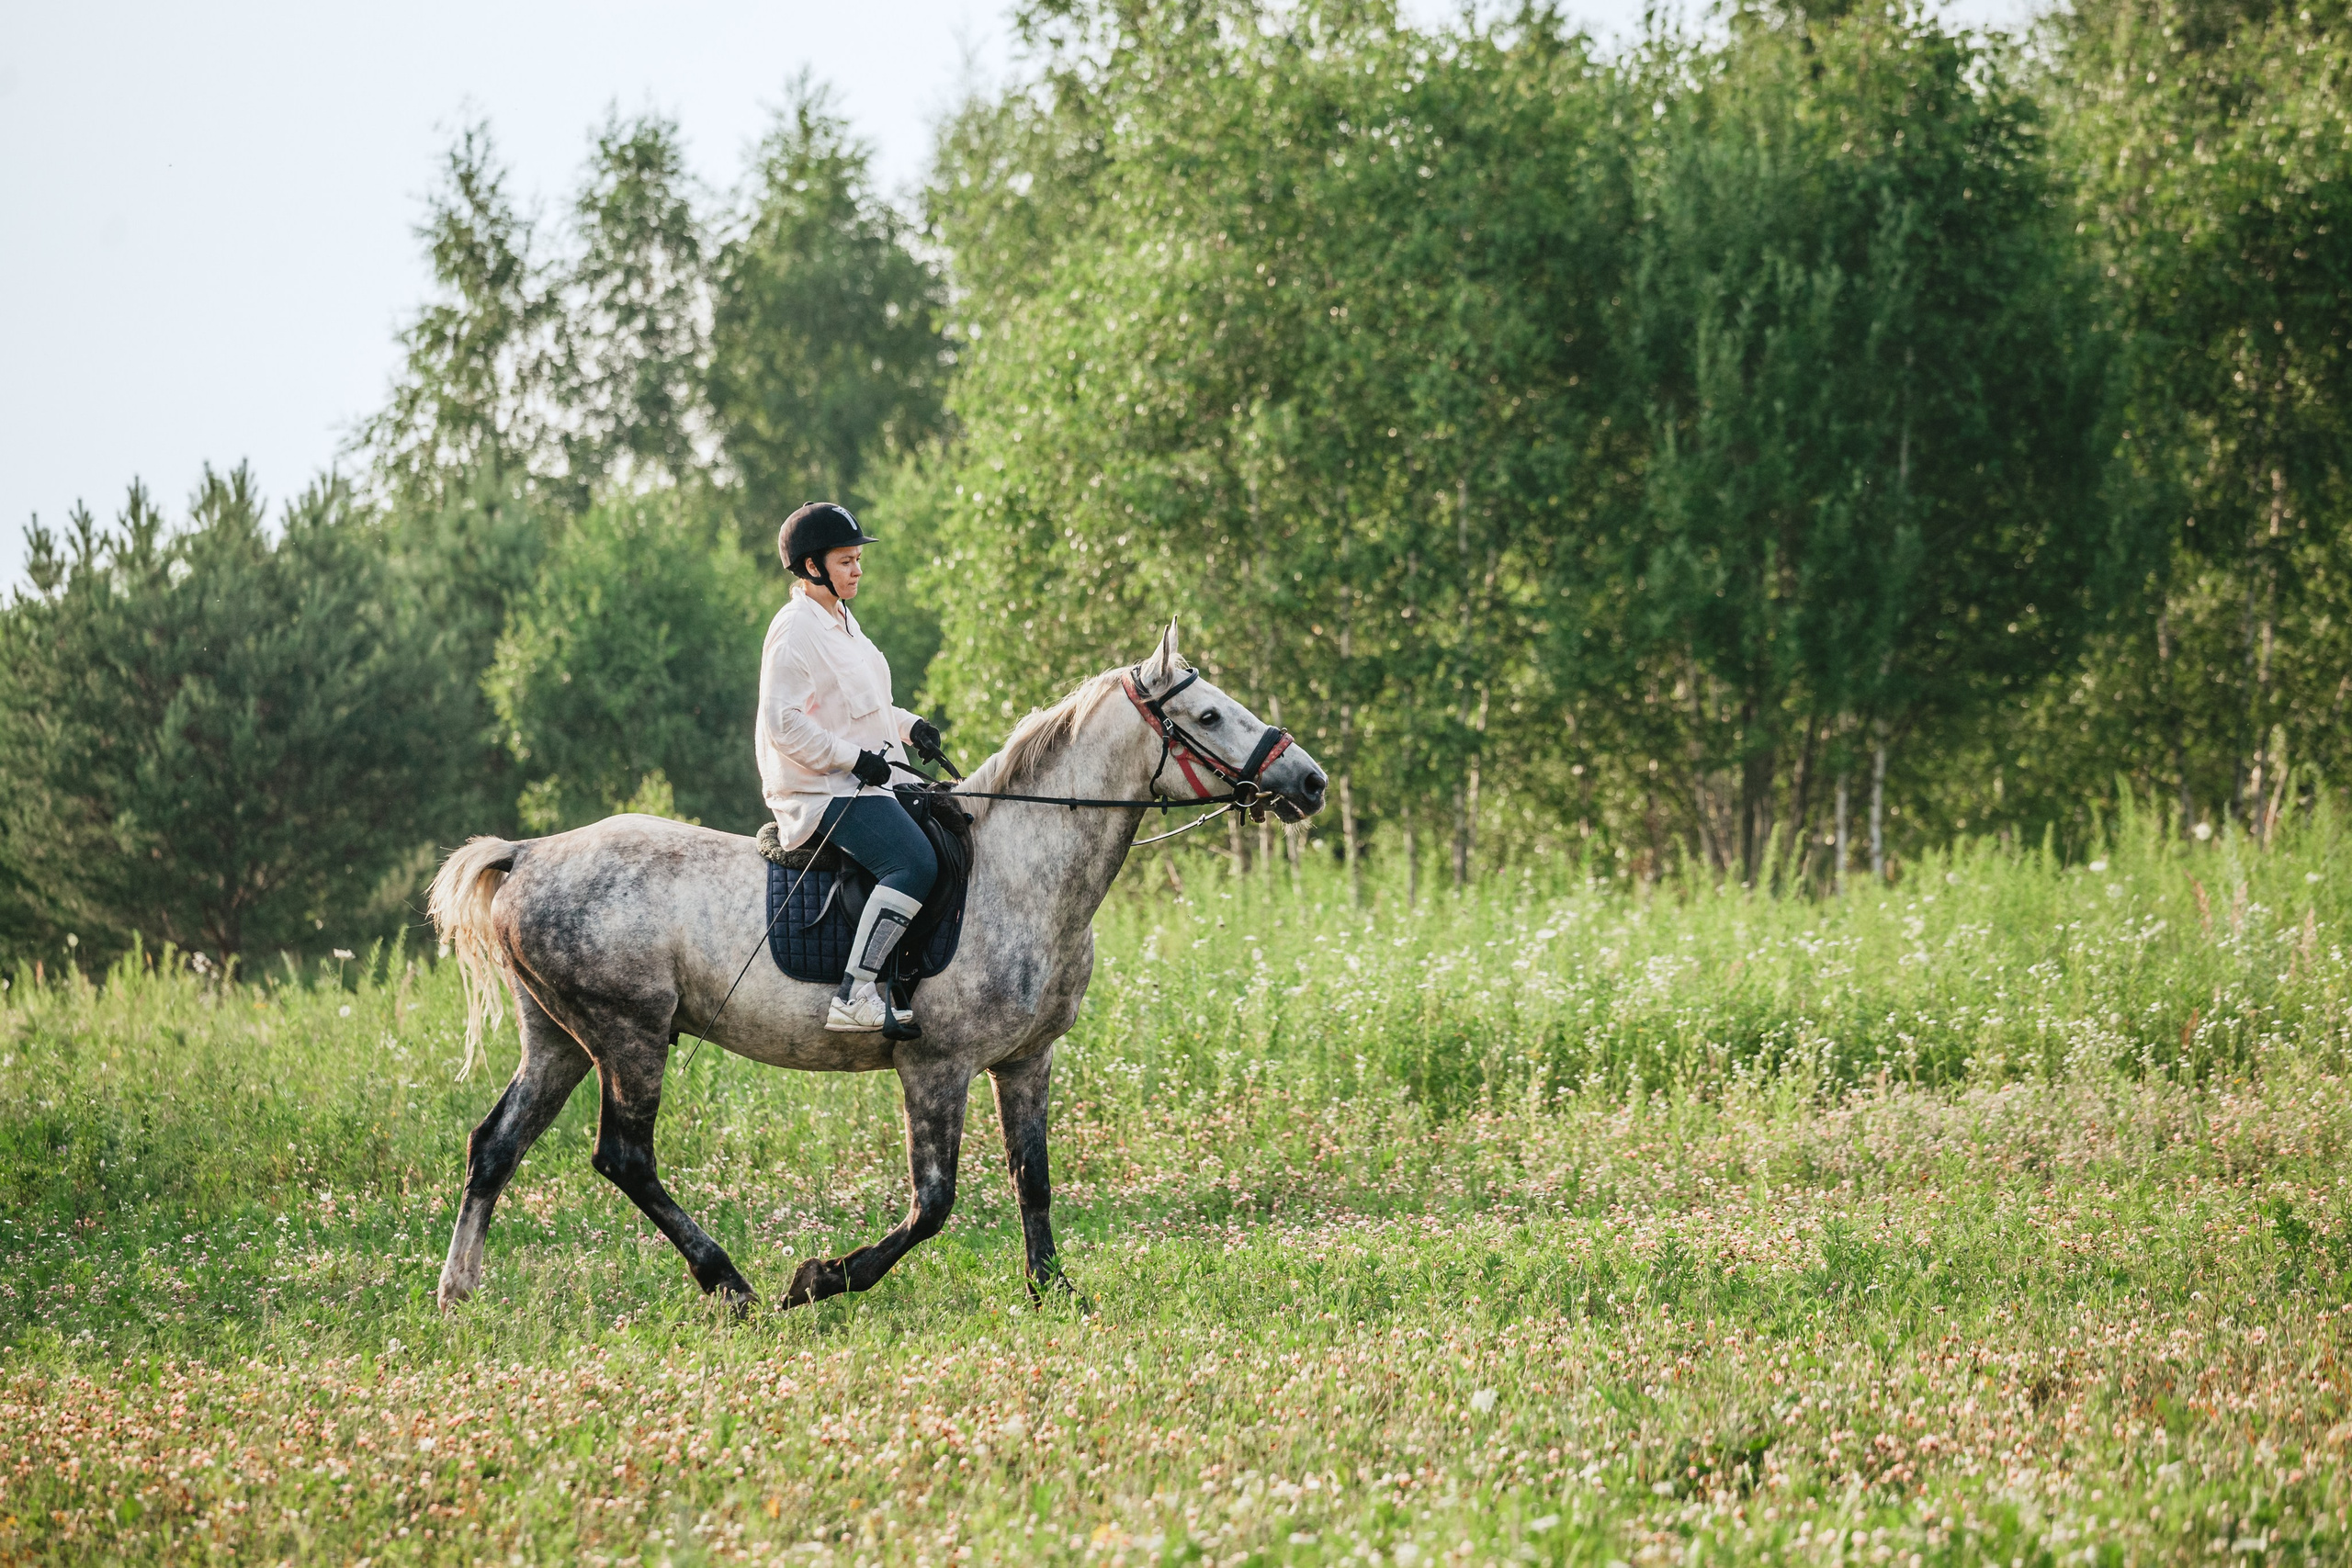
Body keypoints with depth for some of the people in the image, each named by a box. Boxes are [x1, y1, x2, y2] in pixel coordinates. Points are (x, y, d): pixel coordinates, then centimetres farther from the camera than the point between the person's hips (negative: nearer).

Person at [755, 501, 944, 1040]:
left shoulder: (842, 622, 17)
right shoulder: (795, 631, -14)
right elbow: (784, 723, -21)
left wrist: (908, 725, 13)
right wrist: (855, 758, -21)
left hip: (867, 779, 11)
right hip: (822, 789, -11)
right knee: (915, 863, -28)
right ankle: (855, 996, -32)